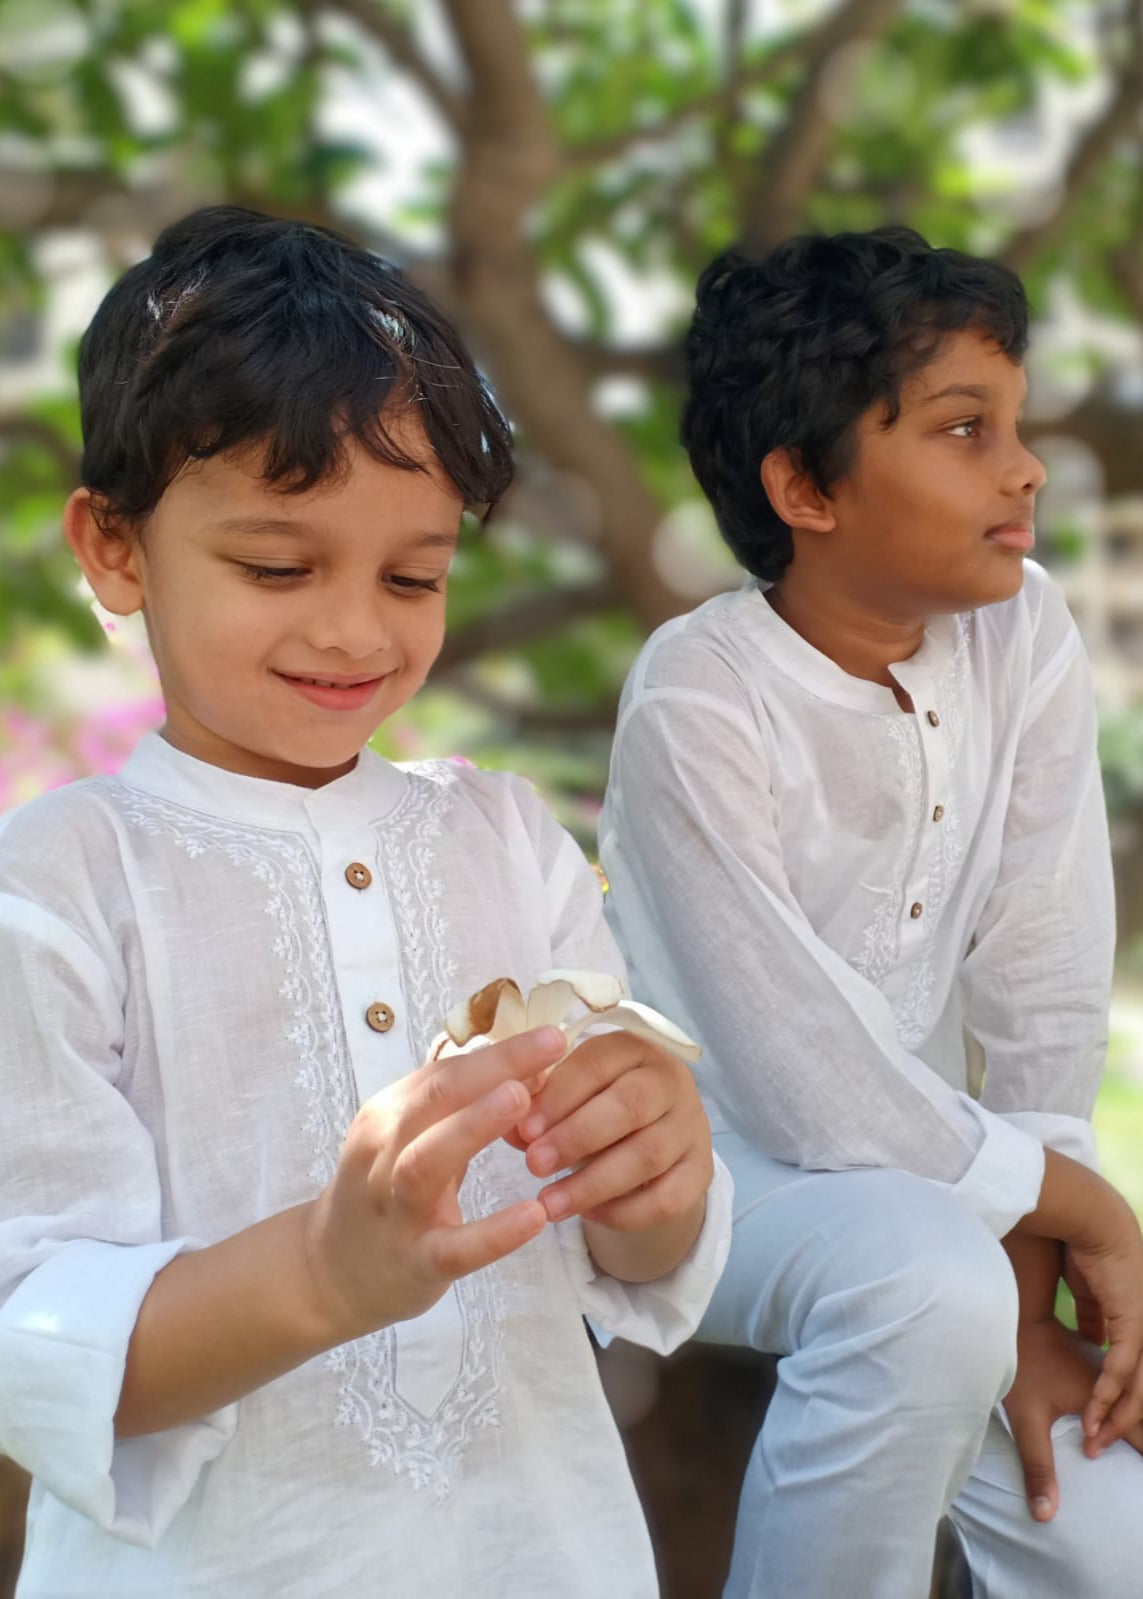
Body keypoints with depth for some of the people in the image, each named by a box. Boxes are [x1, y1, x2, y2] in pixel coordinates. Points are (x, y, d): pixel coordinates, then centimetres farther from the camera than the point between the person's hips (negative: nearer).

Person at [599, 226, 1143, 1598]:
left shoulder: (1023, 637, -8)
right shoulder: (699, 704, -24)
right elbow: (817, 1100, -24)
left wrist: (1030, 1299, -11)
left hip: (920, 1165, 5)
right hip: (710, 1165, -4)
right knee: (931, 1280, -33)